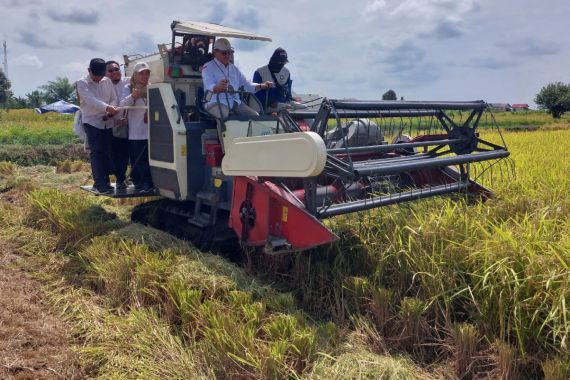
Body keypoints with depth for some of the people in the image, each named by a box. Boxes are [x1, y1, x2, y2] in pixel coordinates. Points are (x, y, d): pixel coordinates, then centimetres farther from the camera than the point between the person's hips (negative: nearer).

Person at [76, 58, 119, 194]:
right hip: (92, 122, -5)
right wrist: (107, 107, -38)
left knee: (107, 152, 5)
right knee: (97, 152, -9)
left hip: (108, 122, 5)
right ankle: (101, 184, -11)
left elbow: (114, 99, 9)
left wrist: (110, 112, -13)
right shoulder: (82, 83, -5)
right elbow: (90, 100, -21)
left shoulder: (107, 82, 10)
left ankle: (102, 182, 15)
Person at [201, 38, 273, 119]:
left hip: (235, 102, 6)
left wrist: (261, 86, 4)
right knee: (224, 116, -38)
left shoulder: (234, 68, 24)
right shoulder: (208, 67, 3)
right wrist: (217, 87, -39)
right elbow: (209, 86, -14)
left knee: (255, 115, -12)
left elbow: (246, 84, 23)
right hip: (216, 102, -6)